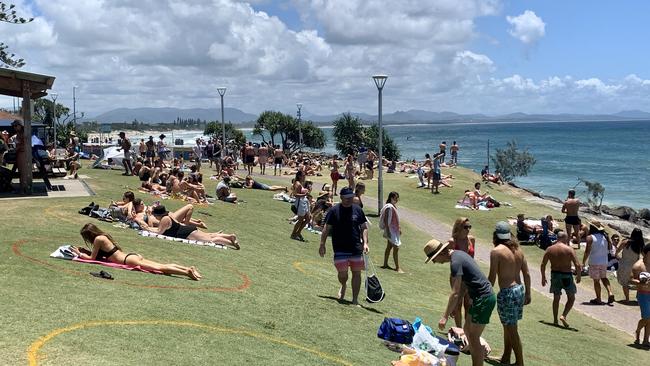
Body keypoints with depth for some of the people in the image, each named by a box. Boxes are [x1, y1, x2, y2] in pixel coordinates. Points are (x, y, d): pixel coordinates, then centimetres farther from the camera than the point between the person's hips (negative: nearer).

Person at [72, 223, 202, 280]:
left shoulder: (98, 239, -4)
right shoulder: (103, 235, 22)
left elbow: (92, 258, 1)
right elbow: (99, 254, 36)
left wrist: (79, 254, 14)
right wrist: (83, 252, 35)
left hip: (129, 260, -8)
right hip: (133, 255, 8)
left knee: (159, 268, -18)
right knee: (162, 266, -1)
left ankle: (187, 272, -29)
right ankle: (188, 268, -11)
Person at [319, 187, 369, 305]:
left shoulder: (358, 210, 6)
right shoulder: (334, 211, -1)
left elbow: (364, 228, 9)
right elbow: (326, 229, 3)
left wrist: (365, 243, -2)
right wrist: (322, 244, 1)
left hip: (356, 248, 2)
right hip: (340, 249, -2)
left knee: (357, 273, 2)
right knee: (342, 273, -6)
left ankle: (355, 300, 12)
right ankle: (343, 286, 30)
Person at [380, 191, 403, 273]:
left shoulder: (394, 206, 11)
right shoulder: (389, 207, -18)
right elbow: (386, 219, -21)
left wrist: (399, 228, 22)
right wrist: (387, 231, -24)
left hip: (395, 230, 10)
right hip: (391, 230, -10)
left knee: (389, 247, 16)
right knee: (396, 248, -10)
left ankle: (385, 264, 25)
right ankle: (397, 267, -7)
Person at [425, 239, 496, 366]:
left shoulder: (455, 262, -19)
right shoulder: (458, 254, 11)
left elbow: (455, 293, -22)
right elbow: (461, 286, 17)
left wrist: (445, 317, -20)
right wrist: (454, 307, 19)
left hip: (484, 299, -10)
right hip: (482, 297, 10)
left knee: (473, 338, -4)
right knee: (467, 330, 17)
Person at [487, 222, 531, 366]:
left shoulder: (496, 251, -12)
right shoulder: (518, 249, 8)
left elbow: (492, 277, -14)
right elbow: (526, 274, 10)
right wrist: (527, 293, 19)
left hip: (507, 293, -8)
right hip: (520, 289, 8)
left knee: (511, 330, 2)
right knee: (508, 326, 21)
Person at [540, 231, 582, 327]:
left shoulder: (549, 249, 0)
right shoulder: (569, 249, -10)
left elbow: (542, 265, 1)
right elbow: (578, 265, -15)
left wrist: (543, 277, 12)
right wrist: (578, 276, 1)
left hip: (554, 275, 4)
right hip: (566, 276, -3)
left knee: (556, 298, 16)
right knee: (571, 298, 13)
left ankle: (555, 320, 19)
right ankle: (563, 316, -5)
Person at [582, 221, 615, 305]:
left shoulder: (590, 238, -14)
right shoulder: (605, 236, 4)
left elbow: (587, 251, -17)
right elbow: (610, 247, 12)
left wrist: (583, 262, -11)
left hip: (594, 262, -6)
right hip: (604, 261, 6)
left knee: (596, 280, 4)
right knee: (604, 277, 22)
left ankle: (598, 299, 10)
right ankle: (610, 293, 5)